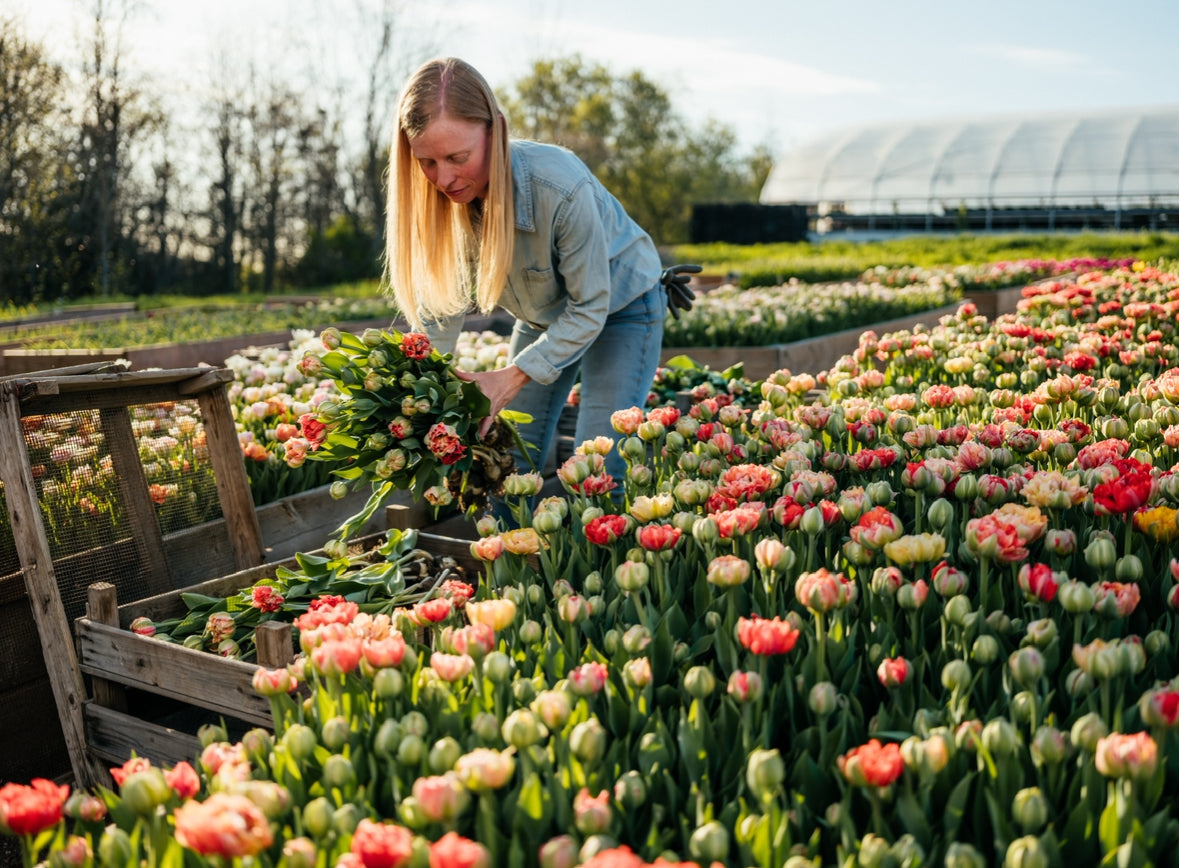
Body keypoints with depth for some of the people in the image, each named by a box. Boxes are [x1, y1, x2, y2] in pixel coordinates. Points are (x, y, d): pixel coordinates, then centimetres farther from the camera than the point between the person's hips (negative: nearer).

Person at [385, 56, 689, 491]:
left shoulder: (563, 189, -38)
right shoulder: (444, 198, -22)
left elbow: (590, 308, -27)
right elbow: (439, 305, -11)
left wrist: (513, 377, -34)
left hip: (619, 305, -5)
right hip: (543, 314, 5)